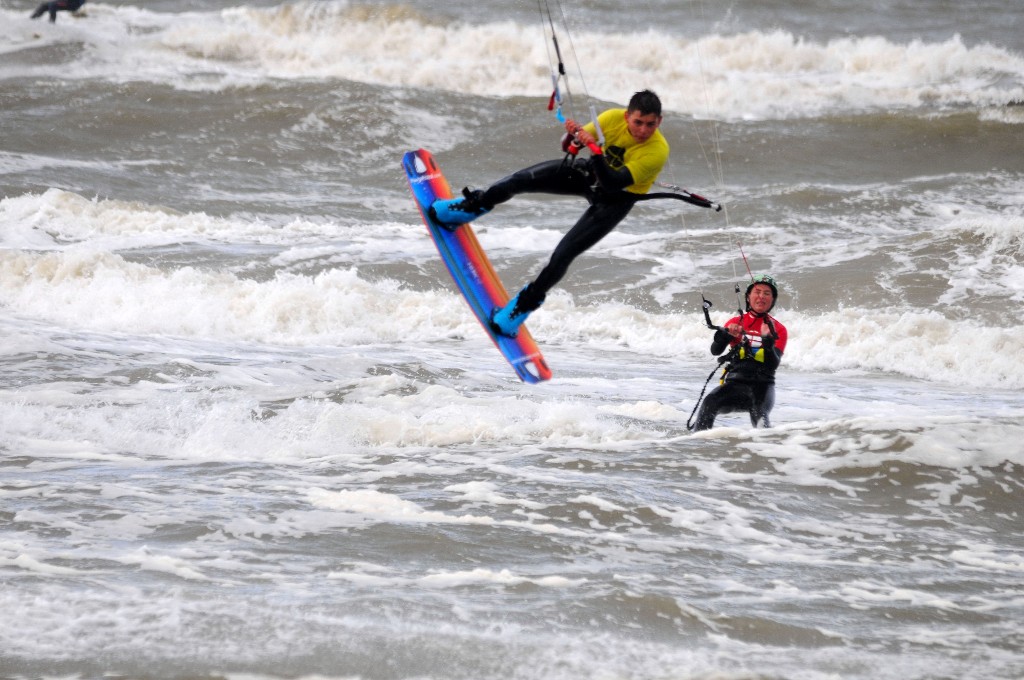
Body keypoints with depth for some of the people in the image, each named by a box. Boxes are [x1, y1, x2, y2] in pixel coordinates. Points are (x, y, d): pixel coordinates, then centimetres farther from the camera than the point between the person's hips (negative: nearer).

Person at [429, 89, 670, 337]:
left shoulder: (658, 151, -35)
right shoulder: (614, 118, -23)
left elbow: (613, 184, -39)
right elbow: (568, 147, -12)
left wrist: (595, 150, -52)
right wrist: (572, 137, -35)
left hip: (615, 201, -4)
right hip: (589, 173, 4)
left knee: (563, 254, -13)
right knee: (522, 179, -7)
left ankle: (524, 305, 10)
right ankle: (474, 206, 24)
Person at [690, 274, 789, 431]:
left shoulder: (778, 330, 9)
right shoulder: (735, 323, 13)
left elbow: (773, 365, -5)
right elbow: (715, 350, -1)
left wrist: (767, 340, -22)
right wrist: (727, 334, -21)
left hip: (762, 387, -1)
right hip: (735, 383, 1)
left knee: (759, 417, -33)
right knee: (710, 402, -30)